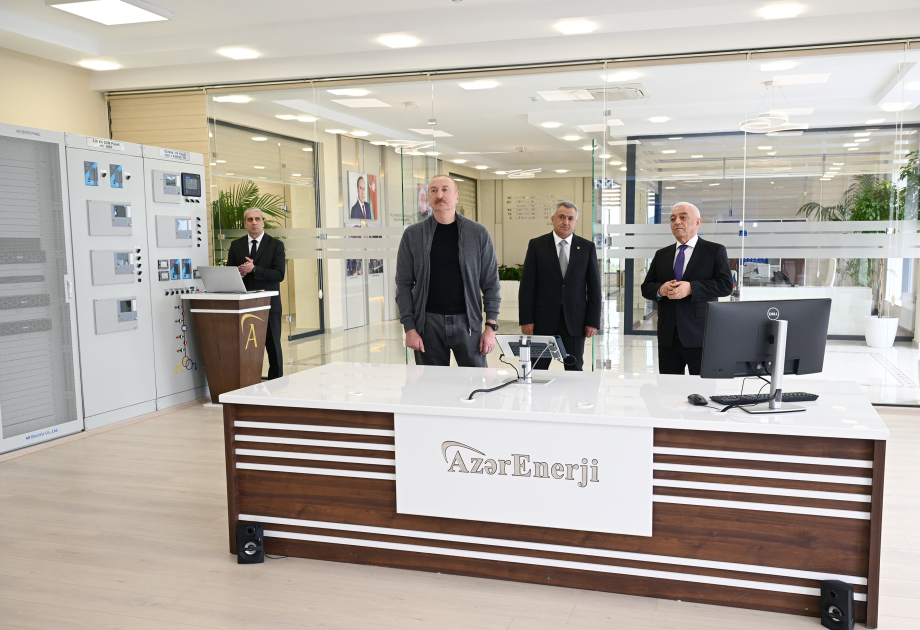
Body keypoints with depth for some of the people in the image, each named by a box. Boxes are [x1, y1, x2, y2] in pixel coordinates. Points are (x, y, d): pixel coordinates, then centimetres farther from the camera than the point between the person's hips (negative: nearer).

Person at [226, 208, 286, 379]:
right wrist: (240, 271, -12)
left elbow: (279, 274, -10)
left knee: (273, 345, 5)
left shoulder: (276, 245, 0)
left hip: (269, 303, -2)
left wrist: (253, 269, -19)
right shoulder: (236, 245, 10)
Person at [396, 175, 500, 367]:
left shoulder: (478, 233, 3)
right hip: (428, 322, 0)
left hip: (467, 321, 0)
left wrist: (491, 326, -3)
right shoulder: (412, 235, 3)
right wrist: (409, 328, -4)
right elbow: (404, 284, 3)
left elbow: (491, 283, 3)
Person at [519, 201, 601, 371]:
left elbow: (594, 286, 5)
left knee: (574, 369, 7)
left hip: (575, 320, 1)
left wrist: (593, 321, -2)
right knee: (537, 369, 3)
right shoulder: (536, 245, 2)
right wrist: (526, 319, -6)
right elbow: (527, 285, 0)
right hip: (543, 319, -1)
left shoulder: (587, 247, 5)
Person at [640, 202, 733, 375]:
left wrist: (691, 288, -19)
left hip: (699, 337, -4)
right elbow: (646, 288, 13)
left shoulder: (715, 251, 4)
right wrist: (661, 290, -10)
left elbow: (725, 285, -8)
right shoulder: (661, 255, 16)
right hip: (668, 337, 4)